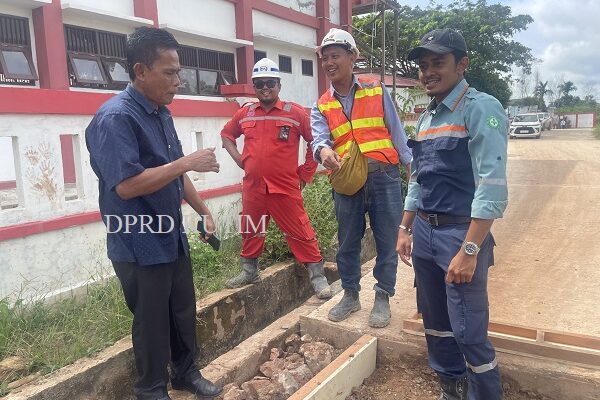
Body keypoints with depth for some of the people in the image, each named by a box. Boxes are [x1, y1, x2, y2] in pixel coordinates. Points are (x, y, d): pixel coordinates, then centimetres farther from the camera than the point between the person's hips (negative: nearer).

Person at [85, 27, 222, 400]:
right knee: (153, 322, 8)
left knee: (184, 312, 19)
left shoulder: (162, 113, 8)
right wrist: (187, 162, -23)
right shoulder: (114, 118, -19)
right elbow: (126, 185, -28)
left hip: (173, 238, 8)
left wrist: (204, 211, 14)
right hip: (140, 246, -8)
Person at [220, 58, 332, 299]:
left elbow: (316, 141, -1)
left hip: (285, 188, -4)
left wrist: (306, 173, -1)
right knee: (250, 232, 15)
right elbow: (226, 135, 23)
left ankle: (317, 276, 12)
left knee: (300, 233, 1)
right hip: (252, 188, 4)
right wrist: (239, 159, 10)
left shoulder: (295, 112, -4)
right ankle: (249, 271, 33)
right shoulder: (245, 114, 7)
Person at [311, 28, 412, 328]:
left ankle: (382, 298, 22)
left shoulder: (377, 91, 5)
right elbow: (319, 137, -10)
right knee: (347, 242, 12)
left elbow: (396, 132, 7)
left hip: (384, 177, -1)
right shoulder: (321, 107, 7)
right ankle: (350, 295, 30)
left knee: (386, 241, 5)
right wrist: (323, 150, -34)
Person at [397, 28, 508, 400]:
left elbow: (492, 185, -20)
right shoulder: (426, 118, 12)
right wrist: (405, 230, 16)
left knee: (469, 332, -2)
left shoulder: (481, 108, -12)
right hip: (424, 232, 8)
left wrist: (470, 249, -23)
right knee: (435, 320, 18)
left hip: (461, 232, -8)